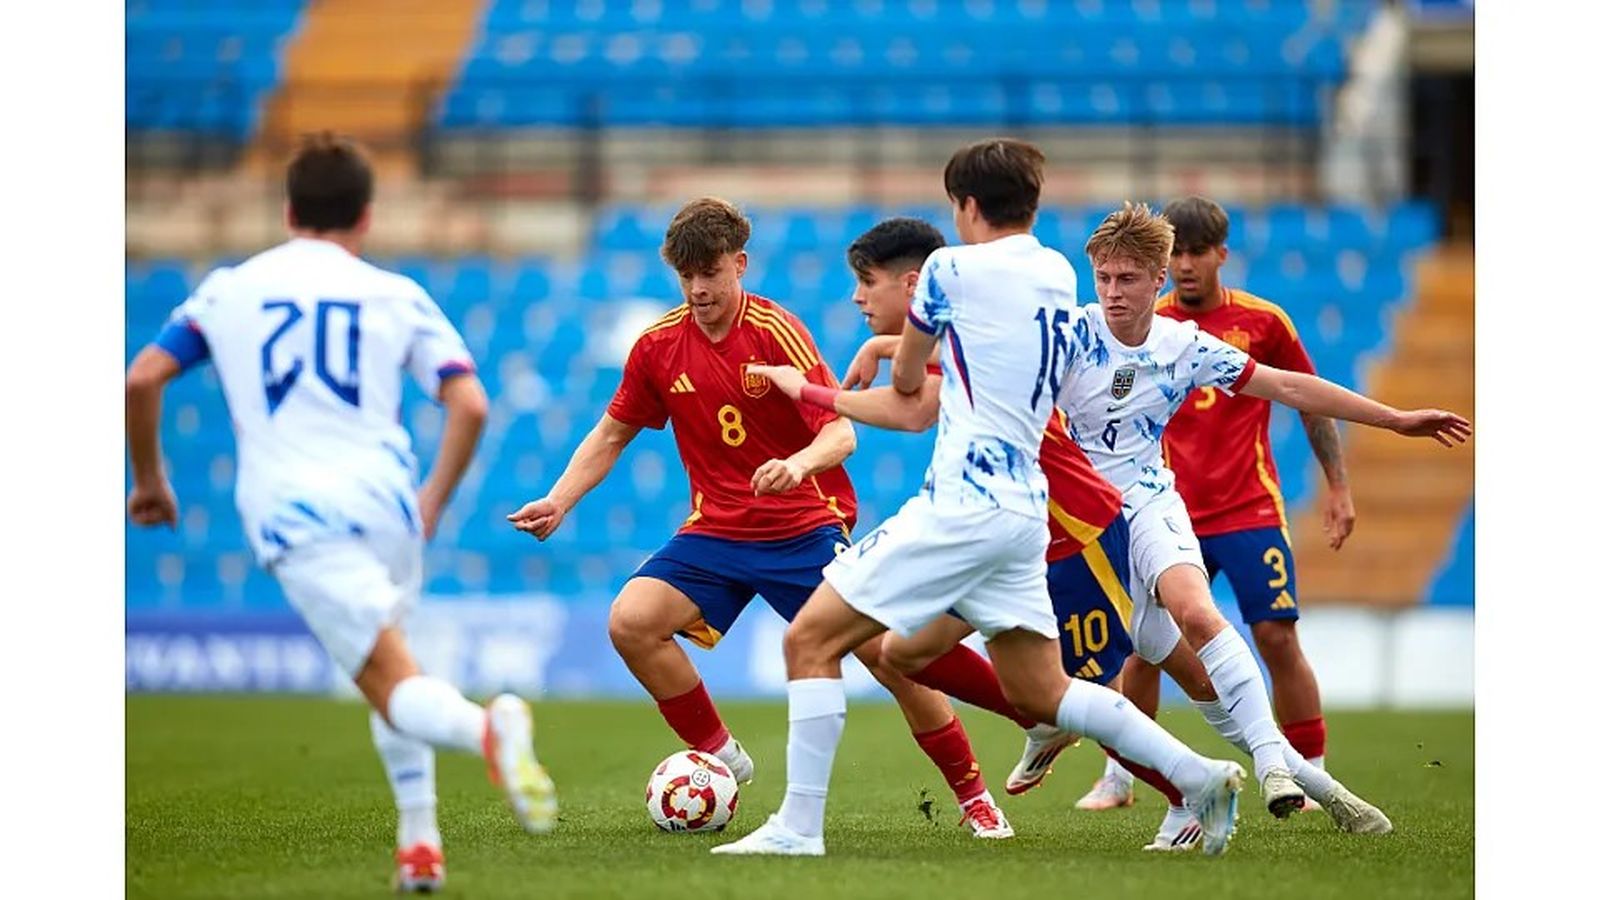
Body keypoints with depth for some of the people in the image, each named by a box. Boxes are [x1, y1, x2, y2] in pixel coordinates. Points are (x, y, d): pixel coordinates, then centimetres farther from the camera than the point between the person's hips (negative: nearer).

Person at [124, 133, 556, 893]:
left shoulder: (228, 289, 14)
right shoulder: (396, 296, 13)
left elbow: (141, 380, 8)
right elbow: (469, 404, 4)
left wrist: (150, 479, 23)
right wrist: (432, 503, 18)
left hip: (292, 512, -2)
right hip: (386, 501, 2)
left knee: (394, 686, -10)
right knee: (385, 661, 26)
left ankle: (486, 729, -42)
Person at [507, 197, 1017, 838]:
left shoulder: (775, 331, -12)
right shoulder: (658, 346, 1)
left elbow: (840, 431, -19)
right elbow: (611, 434, 14)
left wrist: (798, 464, -40)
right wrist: (558, 501, 0)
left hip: (806, 528, -4)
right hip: (715, 533, 4)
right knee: (630, 621, -19)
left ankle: (972, 795, 5)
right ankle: (719, 757, 0)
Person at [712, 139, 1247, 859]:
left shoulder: (954, 268, -6)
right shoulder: (1058, 275, 15)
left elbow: (905, 381, 9)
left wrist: (910, 366, 35)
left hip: (962, 503, -8)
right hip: (1023, 510, 8)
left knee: (810, 638, -4)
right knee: (1040, 693, 15)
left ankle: (798, 827, -10)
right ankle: (1199, 776, 6)